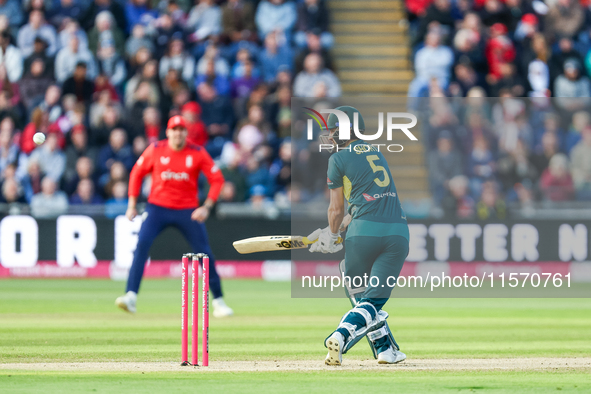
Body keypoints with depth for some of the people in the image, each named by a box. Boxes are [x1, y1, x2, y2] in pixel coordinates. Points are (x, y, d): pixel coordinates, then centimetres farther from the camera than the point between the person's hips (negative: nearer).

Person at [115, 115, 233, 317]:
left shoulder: (198, 153, -5)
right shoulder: (156, 150, -4)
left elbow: (217, 179, -1)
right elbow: (137, 173, 7)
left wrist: (206, 207, -13)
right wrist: (132, 205, 3)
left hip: (188, 211, 0)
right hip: (158, 207, 0)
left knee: (205, 253, -1)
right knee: (142, 243, -21)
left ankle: (218, 301, 15)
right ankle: (131, 296, -24)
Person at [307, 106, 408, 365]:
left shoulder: (339, 159, 6)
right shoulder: (376, 153, 23)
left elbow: (337, 210, 9)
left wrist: (333, 235, 27)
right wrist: (334, 231, 28)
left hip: (364, 231, -4)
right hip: (398, 229, 4)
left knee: (359, 294, 16)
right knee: (373, 300, 1)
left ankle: (386, 349, 11)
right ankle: (340, 337, -22)